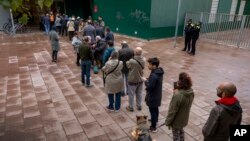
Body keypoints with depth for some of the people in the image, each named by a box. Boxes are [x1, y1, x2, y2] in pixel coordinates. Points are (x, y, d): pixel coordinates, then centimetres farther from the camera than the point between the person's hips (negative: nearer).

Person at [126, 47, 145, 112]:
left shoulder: (132, 61, -29)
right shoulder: (143, 60, -13)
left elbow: (127, 65, -8)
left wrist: (127, 61, 13)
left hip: (132, 80, -5)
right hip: (140, 80, 5)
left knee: (131, 94, 13)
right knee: (139, 93, 21)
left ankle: (131, 107, 28)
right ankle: (139, 106, 36)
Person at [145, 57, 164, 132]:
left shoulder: (153, 75, -32)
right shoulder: (159, 72, -2)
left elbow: (150, 87, -28)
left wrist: (146, 81, -13)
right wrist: (148, 80, 0)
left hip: (153, 96, -9)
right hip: (157, 95, 9)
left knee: (153, 111, 6)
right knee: (155, 109, 28)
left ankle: (153, 127, 20)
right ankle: (155, 120, 50)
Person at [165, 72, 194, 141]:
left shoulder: (178, 95, -36)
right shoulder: (191, 92, -13)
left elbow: (172, 111, -26)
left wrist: (167, 122, -11)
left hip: (177, 120, -7)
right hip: (184, 118, 7)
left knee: (176, 135, 17)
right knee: (181, 130, 31)